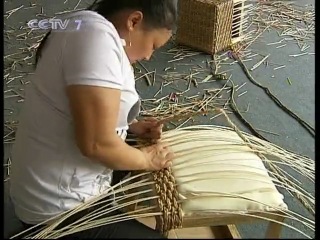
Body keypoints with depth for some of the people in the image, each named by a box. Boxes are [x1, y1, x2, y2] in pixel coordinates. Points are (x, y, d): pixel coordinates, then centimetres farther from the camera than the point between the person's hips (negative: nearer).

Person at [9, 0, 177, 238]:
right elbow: (97, 144, -29)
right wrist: (146, 159, -12)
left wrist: (130, 126, 6)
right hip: (59, 206, -10)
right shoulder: (98, 37, -26)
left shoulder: (87, 27, 7)